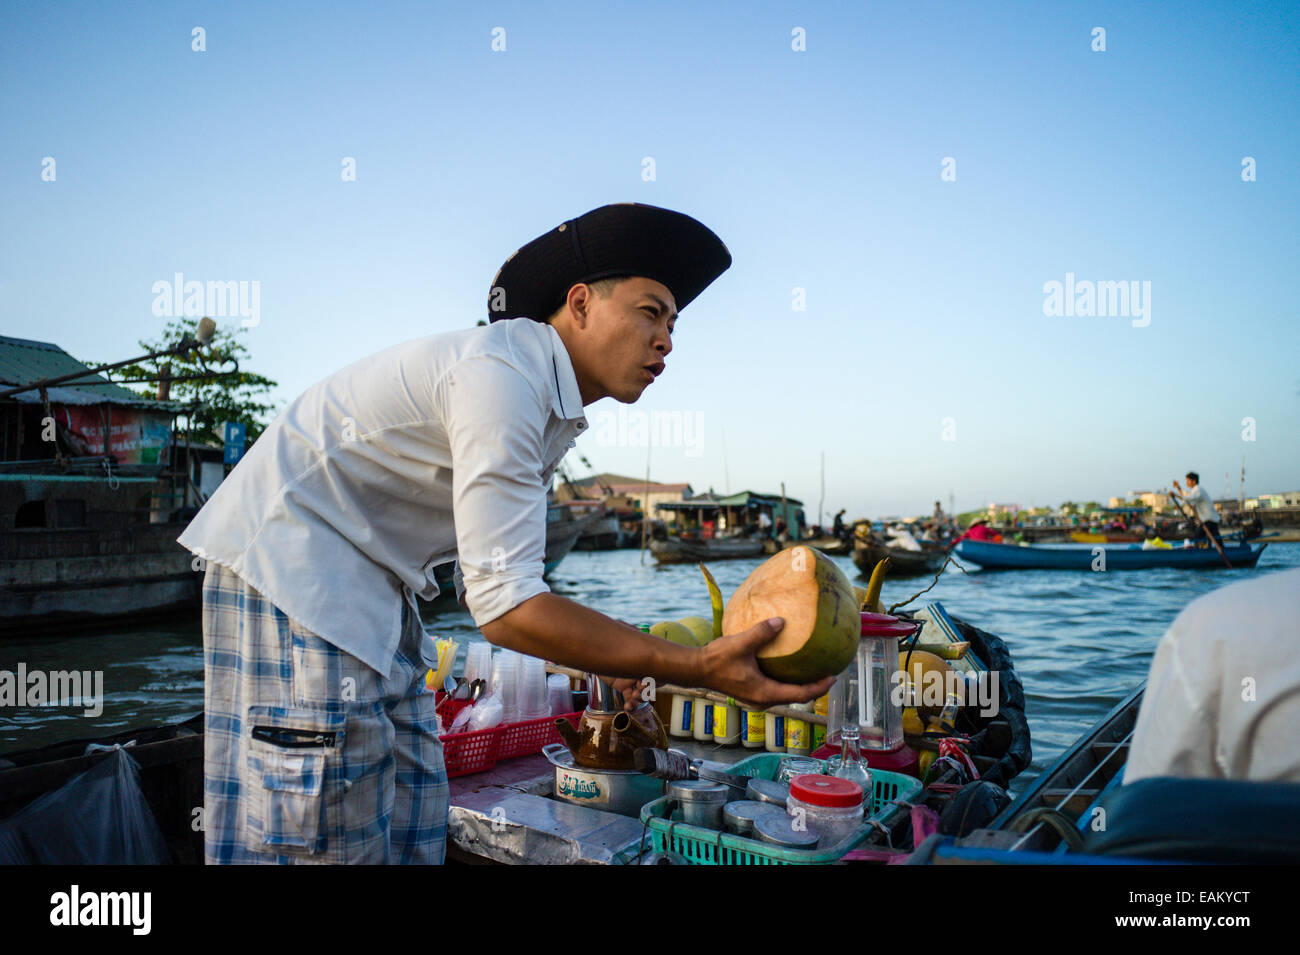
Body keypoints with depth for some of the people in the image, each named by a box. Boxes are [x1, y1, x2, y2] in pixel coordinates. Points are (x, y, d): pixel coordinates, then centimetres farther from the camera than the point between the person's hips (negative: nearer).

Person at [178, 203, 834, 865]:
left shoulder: (552, 409, 9)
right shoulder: (502, 374, -24)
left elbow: (487, 580, 14)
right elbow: (504, 607, -30)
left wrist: (601, 654, 6)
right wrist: (700, 668, -30)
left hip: (371, 582, 10)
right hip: (295, 558, -10)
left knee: (411, 827, 12)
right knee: (333, 839, -8)